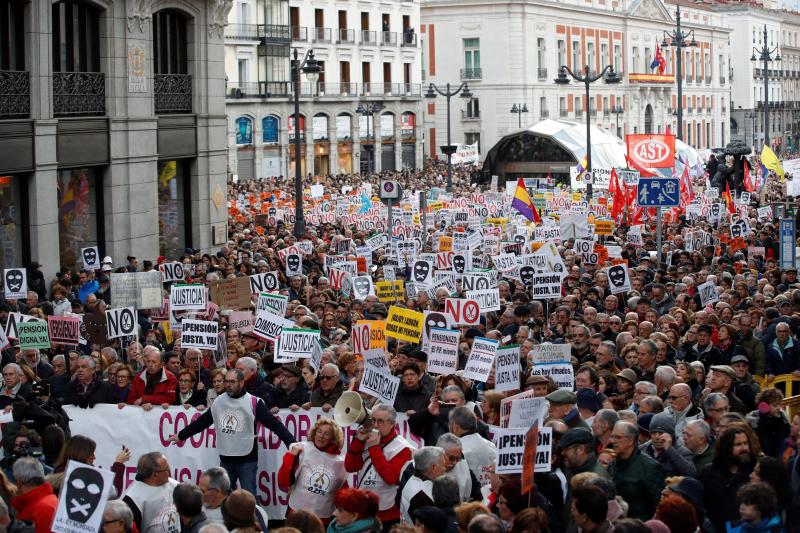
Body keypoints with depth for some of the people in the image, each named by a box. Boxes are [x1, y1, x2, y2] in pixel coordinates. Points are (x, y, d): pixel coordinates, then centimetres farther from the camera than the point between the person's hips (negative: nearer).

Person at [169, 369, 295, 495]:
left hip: (247, 460, -5)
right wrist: (181, 435, 22)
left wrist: (292, 443, -25)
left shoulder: (254, 403, -10)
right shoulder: (219, 402, 5)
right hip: (225, 460, 5)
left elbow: (274, 424, -15)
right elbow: (202, 422, 17)